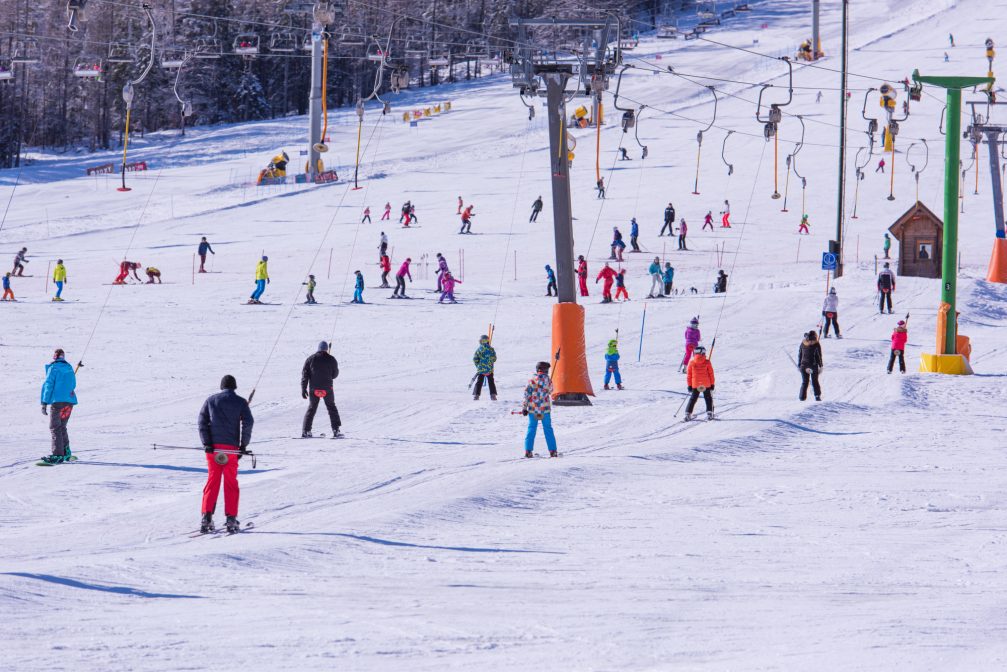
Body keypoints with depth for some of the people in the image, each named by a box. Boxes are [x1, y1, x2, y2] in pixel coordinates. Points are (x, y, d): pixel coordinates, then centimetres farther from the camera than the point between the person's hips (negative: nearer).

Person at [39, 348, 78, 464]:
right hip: (70, 401, 6)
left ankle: (58, 455, -16)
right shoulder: (69, 368, 14)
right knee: (62, 427, 18)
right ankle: (66, 452, 17)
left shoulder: (53, 368, -2)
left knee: (55, 427, -6)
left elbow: (48, 386, -6)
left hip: (57, 401, -6)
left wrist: (44, 403, -6)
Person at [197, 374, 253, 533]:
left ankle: (206, 517, -5)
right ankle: (231, 518, 2)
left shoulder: (211, 400, 7)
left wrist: (206, 443, -5)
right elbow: (248, 423, -4)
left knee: (212, 480, 5)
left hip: (213, 447, 1)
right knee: (231, 482, 6)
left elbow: (202, 421, -1)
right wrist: (243, 446, 1)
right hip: (231, 447, -1)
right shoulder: (240, 402, 3)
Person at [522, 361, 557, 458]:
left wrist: (524, 407, 0)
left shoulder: (532, 380, -6)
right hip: (545, 409, 0)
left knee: (531, 429, 8)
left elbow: (526, 394, -6)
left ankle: (528, 451, 3)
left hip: (533, 410, 0)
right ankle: (552, 451, 8)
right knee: (548, 429, 9)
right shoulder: (548, 380, -5)